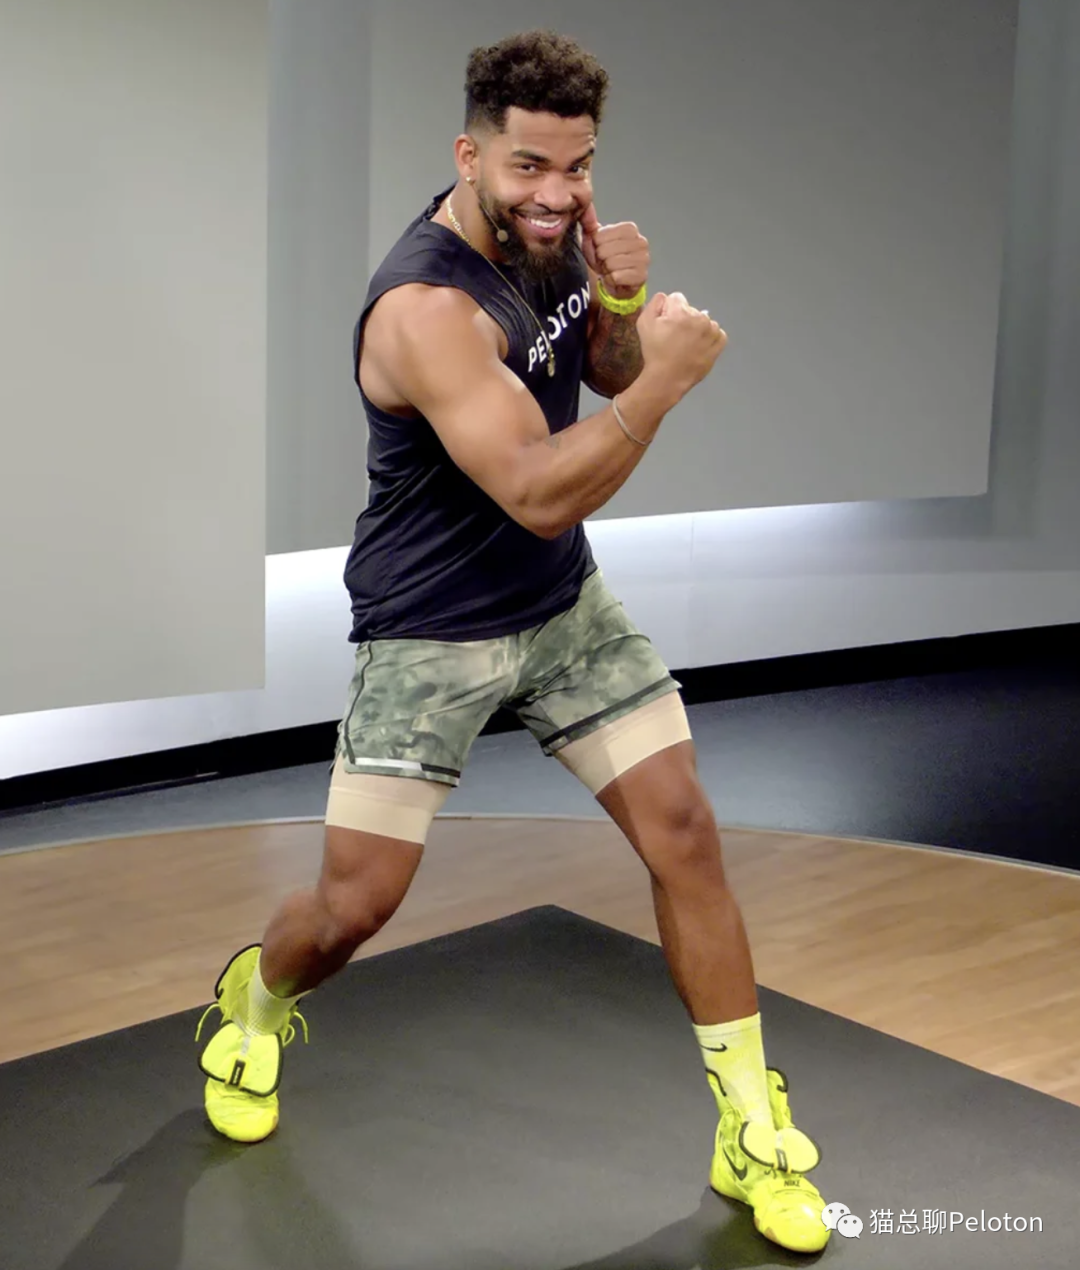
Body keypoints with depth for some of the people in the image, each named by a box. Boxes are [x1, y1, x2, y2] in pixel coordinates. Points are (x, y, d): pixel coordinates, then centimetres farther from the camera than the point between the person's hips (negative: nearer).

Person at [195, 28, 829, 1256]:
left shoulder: (549, 231, -3)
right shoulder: (427, 306, -27)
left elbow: (611, 375, 9)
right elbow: (542, 495, -31)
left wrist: (624, 303, -12)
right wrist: (667, 375, -31)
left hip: (564, 604, 7)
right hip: (428, 635, -6)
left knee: (684, 833, -1)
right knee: (357, 900, -3)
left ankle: (753, 1131, 11)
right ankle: (255, 1005, 35)